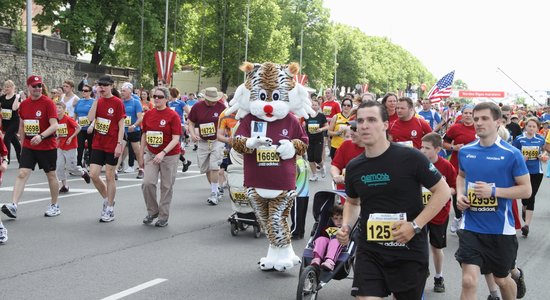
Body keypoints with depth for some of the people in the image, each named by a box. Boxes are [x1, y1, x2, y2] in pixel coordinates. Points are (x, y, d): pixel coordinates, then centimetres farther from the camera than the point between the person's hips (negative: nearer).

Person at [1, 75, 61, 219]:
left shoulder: (48, 103, -11)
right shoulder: (24, 104, 5)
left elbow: (54, 125, -19)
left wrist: (41, 136, -33)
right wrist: (23, 143, 17)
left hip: (47, 146, -4)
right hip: (29, 147, 4)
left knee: (51, 175, 9)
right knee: (22, 174, -9)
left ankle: (54, 206, 23)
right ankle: (13, 206, -17)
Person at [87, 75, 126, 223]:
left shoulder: (117, 102, -8)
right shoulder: (98, 101, 6)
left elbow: (121, 126, -9)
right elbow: (90, 118, -9)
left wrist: (119, 144, -16)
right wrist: (96, 99, -9)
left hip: (112, 146, -5)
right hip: (98, 144, 5)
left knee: (109, 177, 3)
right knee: (93, 175, 0)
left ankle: (110, 209, 13)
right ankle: (107, 199, 24)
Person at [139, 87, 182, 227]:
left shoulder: (173, 116, -11)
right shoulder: (148, 114, 4)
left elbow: (176, 139, -15)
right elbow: (144, 135, 12)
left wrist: (163, 153, -27)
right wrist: (141, 155, 11)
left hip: (169, 155, -3)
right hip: (151, 154, 3)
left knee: (166, 186, 4)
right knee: (147, 183, -11)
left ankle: (163, 217, 17)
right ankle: (152, 211, 10)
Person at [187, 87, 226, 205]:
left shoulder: (221, 107, -6)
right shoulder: (197, 107, -3)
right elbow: (191, 123, 6)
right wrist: (193, 134, -12)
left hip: (217, 142, -3)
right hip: (203, 142, 3)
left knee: (214, 167, -14)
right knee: (206, 169, 10)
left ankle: (214, 194, -6)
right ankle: (216, 191, 26)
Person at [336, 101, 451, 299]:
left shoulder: (410, 158, -12)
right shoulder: (353, 167, 3)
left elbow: (443, 191, -6)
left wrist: (415, 225, -15)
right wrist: (346, 226, 1)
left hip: (409, 251, -3)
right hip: (369, 252, 3)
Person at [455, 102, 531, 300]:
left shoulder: (511, 154, -11)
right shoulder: (465, 152, 1)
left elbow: (526, 190, -9)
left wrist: (493, 191, -20)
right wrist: (460, 194, 1)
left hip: (501, 229, -2)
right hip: (471, 227, 2)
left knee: (501, 280, 18)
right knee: (469, 281, -12)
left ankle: (516, 276, 52)